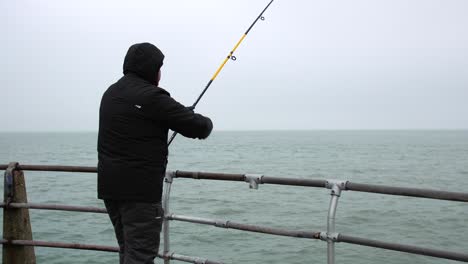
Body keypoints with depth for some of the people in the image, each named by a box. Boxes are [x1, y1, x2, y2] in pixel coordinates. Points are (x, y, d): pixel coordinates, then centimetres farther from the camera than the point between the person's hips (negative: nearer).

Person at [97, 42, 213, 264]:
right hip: (139, 189, -9)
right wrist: (206, 123, 9)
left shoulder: (111, 93, 13)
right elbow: (196, 127, -15)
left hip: (109, 185, 9)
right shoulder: (150, 96, -15)